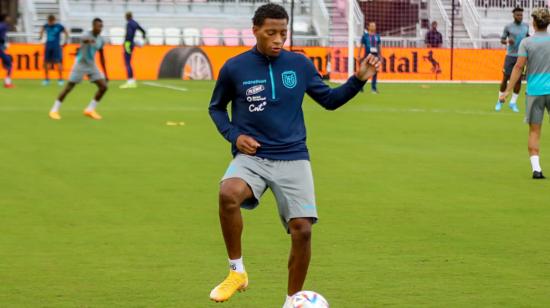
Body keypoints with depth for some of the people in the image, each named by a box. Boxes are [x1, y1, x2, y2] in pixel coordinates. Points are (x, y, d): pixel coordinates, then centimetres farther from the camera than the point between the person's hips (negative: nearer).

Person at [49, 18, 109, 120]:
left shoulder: (100, 40, 2)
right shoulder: (87, 36, -20)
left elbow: (102, 57, 14)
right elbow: (84, 39, -48)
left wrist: (105, 73, 15)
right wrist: (89, 40, -74)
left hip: (92, 66, 7)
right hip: (80, 65, -7)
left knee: (103, 87, -3)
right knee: (68, 88, -5)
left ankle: (90, 109, 10)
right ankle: (54, 110, 6)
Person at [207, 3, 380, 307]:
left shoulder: (300, 65, 4)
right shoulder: (234, 68, -1)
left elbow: (329, 100, 15)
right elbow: (216, 107, 15)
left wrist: (358, 79, -1)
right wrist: (233, 135, -3)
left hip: (293, 159, 2)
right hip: (251, 157, -2)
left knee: (302, 229, -11)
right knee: (228, 194, -34)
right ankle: (236, 271, -14)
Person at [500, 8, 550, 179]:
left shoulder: (526, 43, -4)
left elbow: (519, 67, -9)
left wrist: (508, 90, -7)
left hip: (534, 91, -1)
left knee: (534, 131, 4)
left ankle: (536, 168, -3)